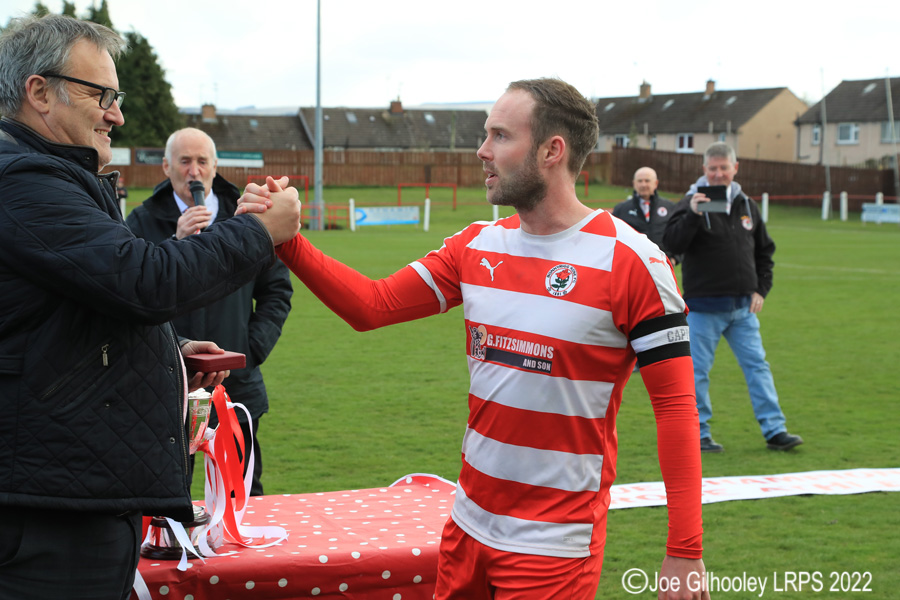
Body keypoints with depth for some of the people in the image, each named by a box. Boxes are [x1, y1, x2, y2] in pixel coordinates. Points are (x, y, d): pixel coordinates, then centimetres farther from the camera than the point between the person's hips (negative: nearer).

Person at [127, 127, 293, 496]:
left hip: (237, 384, 2)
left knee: (245, 495, 8)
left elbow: (277, 291, 13)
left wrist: (252, 348, 0)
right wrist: (176, 243, -20)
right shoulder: (143, 223, 2)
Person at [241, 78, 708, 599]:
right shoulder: (477, 247, 7)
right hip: (468, 528, 6)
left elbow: (676, 404, -13)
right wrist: (287, 242, -3)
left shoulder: (631, 260, -12)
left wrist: (685, 553, -16)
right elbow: (371, 305, 10)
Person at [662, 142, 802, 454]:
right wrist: (693, 214, -33)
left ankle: (775, 430, 8)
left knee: (757, 366, 4)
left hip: (743, 307, 5)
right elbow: (672, 243, -20)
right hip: (704, 306, -5)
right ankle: (697, 433, 11)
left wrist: (761, 289, 8)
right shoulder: (692, 203, -6)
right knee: (698, 370, 0)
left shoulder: (747, 205, 11)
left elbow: (764, 251, 19)